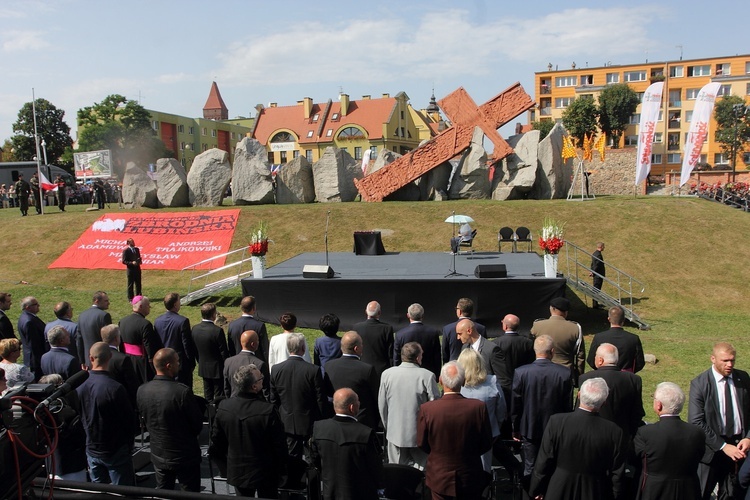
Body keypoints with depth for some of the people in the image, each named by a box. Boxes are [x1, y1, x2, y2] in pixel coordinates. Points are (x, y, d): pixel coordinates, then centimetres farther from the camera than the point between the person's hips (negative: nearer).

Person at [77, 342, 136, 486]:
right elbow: (129, 419, -14)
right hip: (116, 452, -5)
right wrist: (128, 445, 2)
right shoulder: (115, 388, -24)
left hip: (92, 451, 5)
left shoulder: (79, 388, -9)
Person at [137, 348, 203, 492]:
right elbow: (198, 424, -15)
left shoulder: (142, 390, -11)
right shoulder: (183, 391, -27)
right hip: (185, 456, -5)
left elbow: (144, 420, 5)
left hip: (158, 455, 5)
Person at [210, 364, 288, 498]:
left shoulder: (223, 407, -14)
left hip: (236, 473, 4)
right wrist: (281, 471, 1)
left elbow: (216, 441, -2)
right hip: (265, 475, -3)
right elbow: (279, 446, -17)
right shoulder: (269, 411, -28)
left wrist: (226, 468, 14)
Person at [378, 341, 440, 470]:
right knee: (420, 469, 11)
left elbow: (382, 405, 2)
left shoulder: (387, 374, -6)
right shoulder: (427, 376, -16)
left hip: (395, 433, 3)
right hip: (420, 434, -3)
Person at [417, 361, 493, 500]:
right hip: (470, 478, 1)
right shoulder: (478, 407, -19)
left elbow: (422, 444, -6)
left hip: (439, 477, 0)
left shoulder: (426, 409, -20)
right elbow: (486, 444, -7)